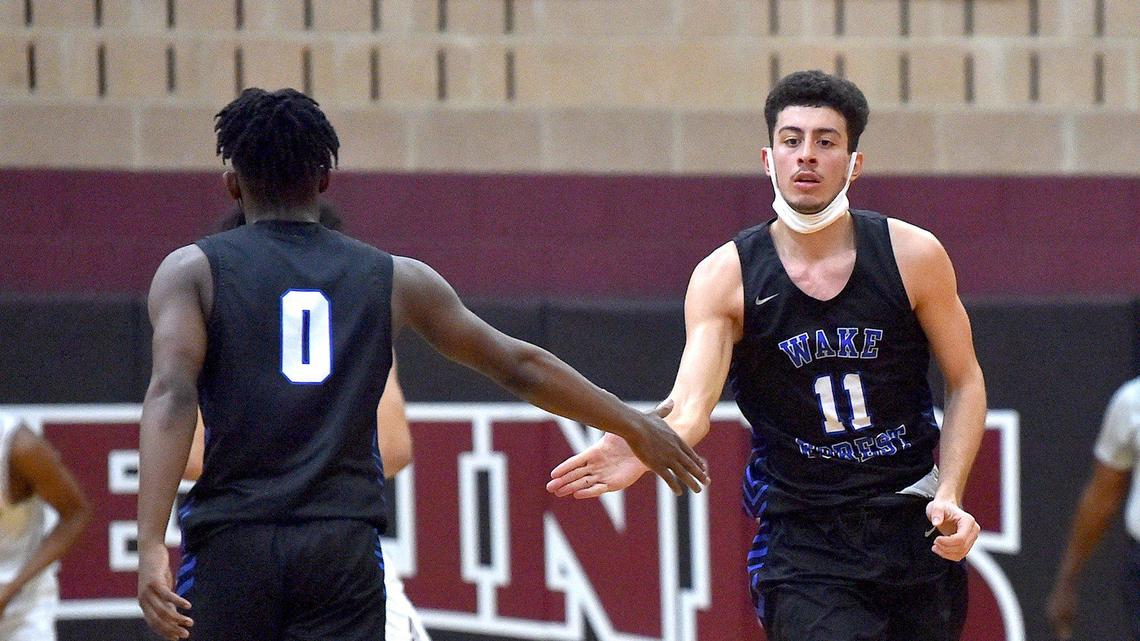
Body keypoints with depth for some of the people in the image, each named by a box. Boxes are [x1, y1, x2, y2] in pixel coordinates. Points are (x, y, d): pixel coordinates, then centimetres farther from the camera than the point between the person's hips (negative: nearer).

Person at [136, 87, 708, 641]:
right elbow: (519, 367, 17)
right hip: (343, 548, 1)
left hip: (229, 543, -1)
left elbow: (172, 396, -10)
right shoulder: (392, 279, 13)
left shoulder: (193, 271, 6)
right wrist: (636, 427, 29)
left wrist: (151, 545, -20)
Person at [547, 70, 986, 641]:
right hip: (802, 544, -2)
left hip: (915, 528, 2)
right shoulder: (724, 278, -7)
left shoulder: (913, 256, -4)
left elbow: (965, 383, 6)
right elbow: (691, 405, -20)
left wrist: (949, 497, -7)